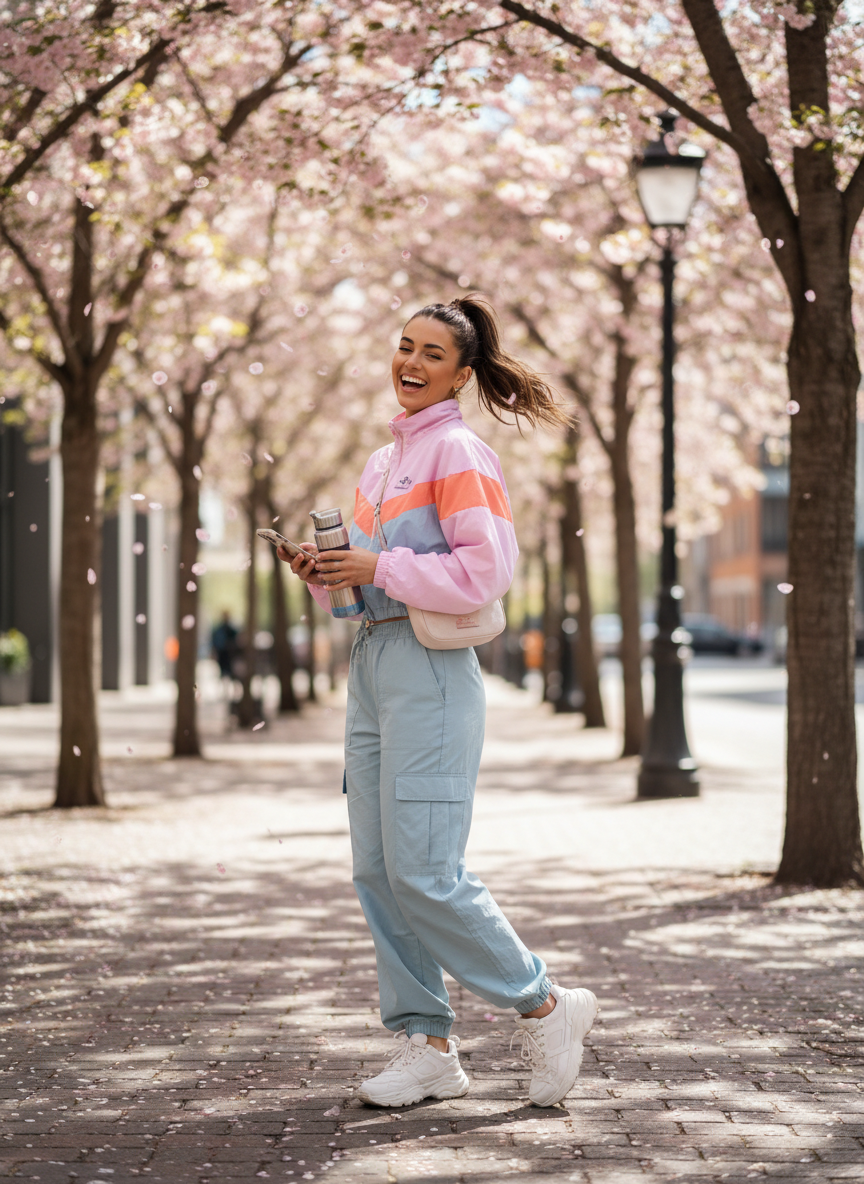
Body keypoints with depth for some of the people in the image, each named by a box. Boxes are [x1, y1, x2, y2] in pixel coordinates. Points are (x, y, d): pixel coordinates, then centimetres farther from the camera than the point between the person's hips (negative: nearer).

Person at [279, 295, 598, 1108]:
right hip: (371, 665, 9)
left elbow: (485, 570, -17)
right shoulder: (383, 461, 18)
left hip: (431, 668, -9)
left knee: (424, 871, -11)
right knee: (378, 870, 7)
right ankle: (427, 1046, 13)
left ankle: (545, 1007, 5)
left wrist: (378, 569, -17)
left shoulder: (458, 453, -8)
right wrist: (325, 570, 4)